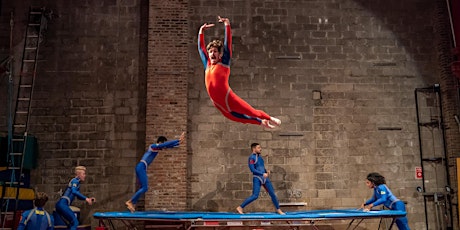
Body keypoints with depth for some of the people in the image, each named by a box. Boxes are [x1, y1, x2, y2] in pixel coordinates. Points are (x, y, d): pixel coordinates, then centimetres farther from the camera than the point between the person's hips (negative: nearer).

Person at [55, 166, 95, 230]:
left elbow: (78, 196, 28)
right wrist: (86, 198, -28)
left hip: (60, 205, 10)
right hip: (63, 204, -10)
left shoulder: (77, 182, 18)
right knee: (75, 222, -12)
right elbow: (74, 191, -28)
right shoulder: (75, 180, -8)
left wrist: (89, 199, 16)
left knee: (71, 224, 15)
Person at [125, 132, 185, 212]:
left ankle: (133, 204, 10)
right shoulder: (154, 146, -8)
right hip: (141, 167, -10)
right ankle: (130, 202, -6)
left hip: (141, 168, 10)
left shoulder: (156, 147, 18)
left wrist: (179, 142, 20)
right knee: (145, 188, -10)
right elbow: (167, 144, -13)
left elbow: (168, 146, 24)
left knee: (143, 188, 10)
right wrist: (178, 140, -8)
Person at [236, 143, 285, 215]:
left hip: (264, 178, 7)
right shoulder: (252, 158, -10)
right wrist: (263, 174, -21)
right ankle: (240, 207, -5)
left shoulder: (259, 156, 15)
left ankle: (278, 210, 19)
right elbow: (252, 169, -18)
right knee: (255, 196, -14)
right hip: (257, 178, -7)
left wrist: (266, 171, 6)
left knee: (272, 194, 7)